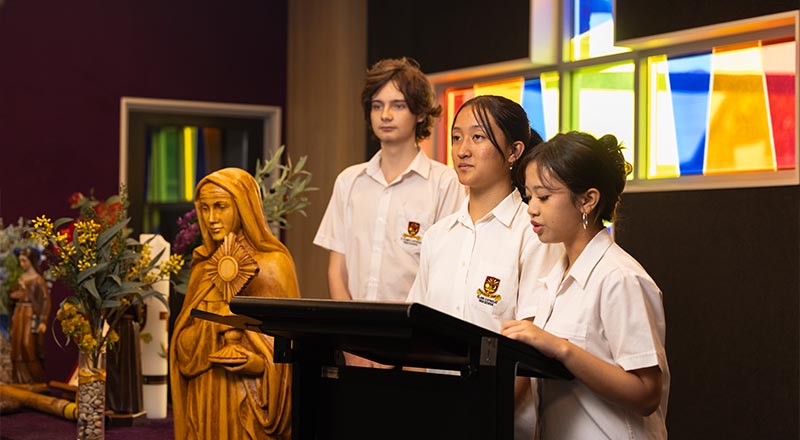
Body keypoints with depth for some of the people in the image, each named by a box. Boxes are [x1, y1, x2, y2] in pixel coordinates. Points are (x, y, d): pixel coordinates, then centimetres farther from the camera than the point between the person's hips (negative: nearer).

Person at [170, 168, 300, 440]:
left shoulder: (274, 263, -4)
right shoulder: (203, 265, 11)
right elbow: (183, 342, 7)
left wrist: (256, 361, -22)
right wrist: (214, 325, -12)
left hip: (253, 398, -4)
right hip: (206, 396, 4)